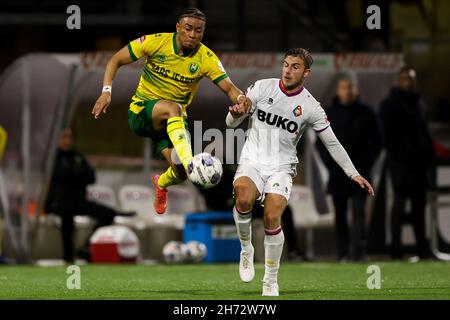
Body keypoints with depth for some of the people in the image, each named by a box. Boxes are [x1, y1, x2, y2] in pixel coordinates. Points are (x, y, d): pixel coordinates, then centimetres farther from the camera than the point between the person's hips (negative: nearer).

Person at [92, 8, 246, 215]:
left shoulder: (206, 58, -8)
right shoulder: (156, 42, -11)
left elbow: (228, 87, -14)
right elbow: (116, 60, -5)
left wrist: (239, 98, -38)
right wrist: (106, 91, -18)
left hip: (174, 120, 3)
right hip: (141, 111, -3)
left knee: (181, 171, -15)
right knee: (174, 108, -37)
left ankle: (161, 183, 25)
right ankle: (191, 164, -52)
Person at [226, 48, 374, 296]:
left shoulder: (310, 106, -1)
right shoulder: (262, 88, 1)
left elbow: (332, 143, 6)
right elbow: (231, 123, 4)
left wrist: (354, 174, 0)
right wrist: (237, 114, -21)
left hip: (281, 168, 0)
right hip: (252, 161, 0)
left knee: (272, 218, -22)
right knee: (244, 197, -33)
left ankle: (271, 281, -6)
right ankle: (246, 249, -6)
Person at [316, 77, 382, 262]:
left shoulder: (366, 113, 5)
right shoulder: (329, 114, 7)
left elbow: (376, 142, 10)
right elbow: (320, 141, 13)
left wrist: (367, 162, -1)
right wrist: (329, 162, 0)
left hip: (359, 172, -2)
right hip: (337, 174, 2)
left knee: (358, 212, -10)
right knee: (340, 215, 4)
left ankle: (359, 252, -15)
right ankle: (343, 253, 9)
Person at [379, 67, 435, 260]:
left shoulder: (418, 103, 18)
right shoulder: (390, 104, -3)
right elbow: (387, 134, -8)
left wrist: (428, 153, 10)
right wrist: (396, 154, -15)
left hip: (418, 162, 7)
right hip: (401, 162, -7)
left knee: (419, 204, 8)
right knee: (400, 202, -7)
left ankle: (421, 249, 11)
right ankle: (396, 249, -7)